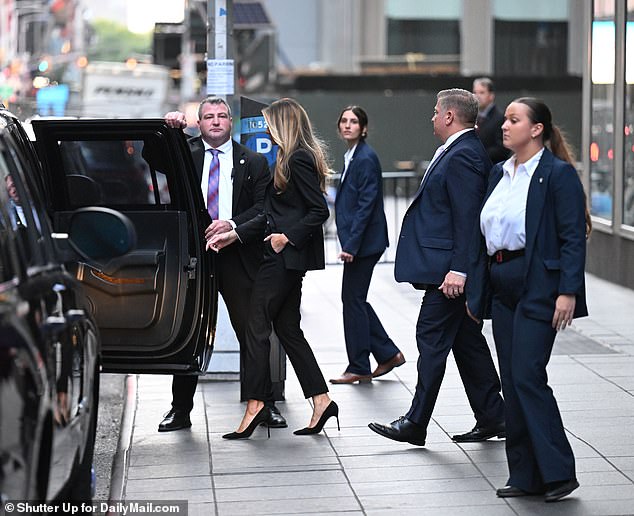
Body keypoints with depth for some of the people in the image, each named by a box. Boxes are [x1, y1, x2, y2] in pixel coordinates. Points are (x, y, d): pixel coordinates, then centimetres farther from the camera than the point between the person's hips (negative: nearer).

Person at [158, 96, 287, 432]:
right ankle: (180, 410, 13)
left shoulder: (253, 162, 8)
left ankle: (264, 405, 11)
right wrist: (169, 128, -13)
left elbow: (264, 207, 0)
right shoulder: (185, 153, 9)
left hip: (237, 256, -1)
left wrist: (232, 224, -15)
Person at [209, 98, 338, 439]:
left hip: (287, 256, -10)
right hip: (284, 257, 10)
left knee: (257, 326, -6)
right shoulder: (291, 159, 18)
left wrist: (288, 237, -20)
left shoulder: (298, 160, -13)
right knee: (287, 328, 11)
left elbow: (319, 211, -19)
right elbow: (272, 215, 21)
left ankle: (255, 405, -4)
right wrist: (235, 234, 16)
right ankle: (321, 401, 11)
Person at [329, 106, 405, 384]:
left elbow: (366, 204, -19)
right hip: (356, 242, 9)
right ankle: (388, 354, 21)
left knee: (353, 300, -2)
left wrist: (351, 244, -22)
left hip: (363, 241, -9)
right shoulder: (352, 157, 13)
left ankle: (359, 368, 8)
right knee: (355, 299, 13)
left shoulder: (366, 158, -15)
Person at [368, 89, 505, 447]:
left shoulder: (462, 156, -16)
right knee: (467, 341, 13)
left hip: (448, 269, -11)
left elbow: (467, 218, -22)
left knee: (432, 339, -5)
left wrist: (457, 269, -25)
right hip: (452, 267, 11)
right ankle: (492, 417, 19)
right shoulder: (463, 152, 16)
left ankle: (416, 424, 0)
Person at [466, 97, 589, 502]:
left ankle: (559, 472, -2)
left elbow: (573, 237, -13)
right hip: (502, 287, 8)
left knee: (528, 377, -12)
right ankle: (526, 476, 14)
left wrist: (568, 292, -19)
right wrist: (476, 288, 13)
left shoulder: (558, 174, -9)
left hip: (538, 287, -8)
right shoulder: (500, 173, 14)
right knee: (513, 382, 8)